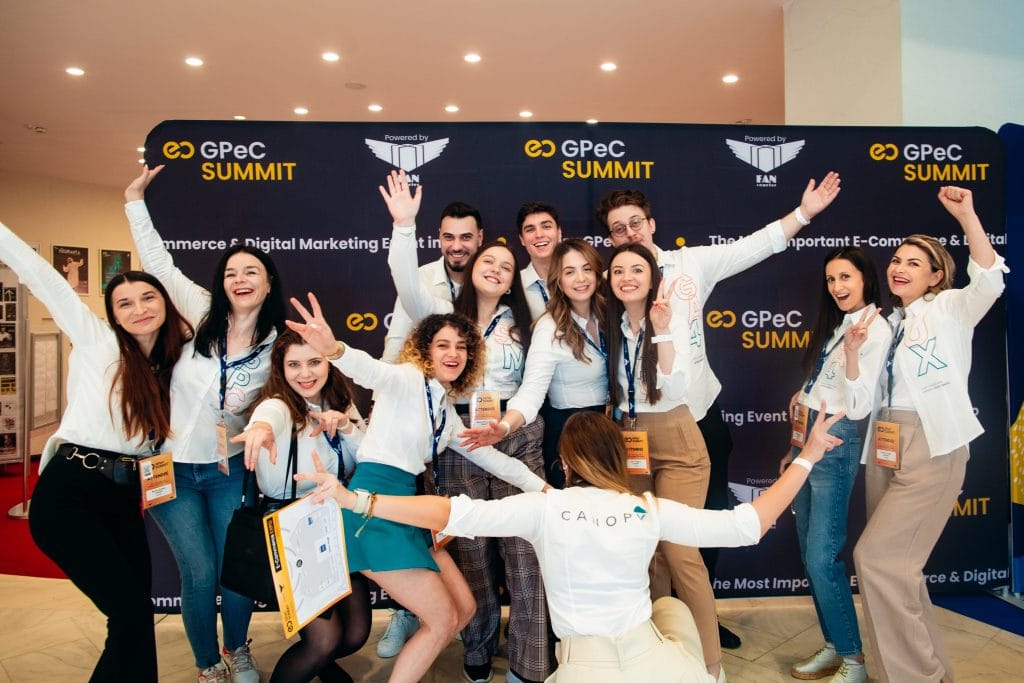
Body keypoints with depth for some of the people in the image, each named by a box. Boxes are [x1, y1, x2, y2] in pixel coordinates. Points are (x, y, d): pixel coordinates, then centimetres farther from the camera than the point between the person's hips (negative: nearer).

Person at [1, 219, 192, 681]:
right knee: (131, 609, -11)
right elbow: (39, 274, -5)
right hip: (70, 493, -5)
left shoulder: (169, 364, 10)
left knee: (136, 615, 6)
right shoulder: (96, 341, -1)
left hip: (125, 497, 5)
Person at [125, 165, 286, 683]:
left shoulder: (277, 342, -5)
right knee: (200, 574, 0)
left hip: (227, 469, 1)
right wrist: (135, 198, -3)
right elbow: (159, 264, -4)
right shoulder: (204, 315, -6)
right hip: (171, 466, 0)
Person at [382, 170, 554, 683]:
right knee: (472, 550, 7)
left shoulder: (521, 322, 13)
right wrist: (404, 225, -19)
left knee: (524, 548, -3)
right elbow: (408, 286, -11)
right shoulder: (444, 314, 5)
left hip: (517, 437, 1)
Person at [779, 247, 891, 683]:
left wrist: (852, 350, -28)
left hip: (835, 442, -8)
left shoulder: (876, 329, -10)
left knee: (822, 557, -8)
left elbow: (859, 406, -17)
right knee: (809, 555, 11)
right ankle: (833, 646, 23)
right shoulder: (835, 323, 14)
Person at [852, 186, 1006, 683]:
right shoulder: (890, 322, 15)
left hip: (931, 449, -7)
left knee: (877, 556, -12)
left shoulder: (950, 309, -1)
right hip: (884, 447, 7)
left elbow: (989, 279, -24)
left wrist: (965, 215, -30)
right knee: (896, 563, 12)